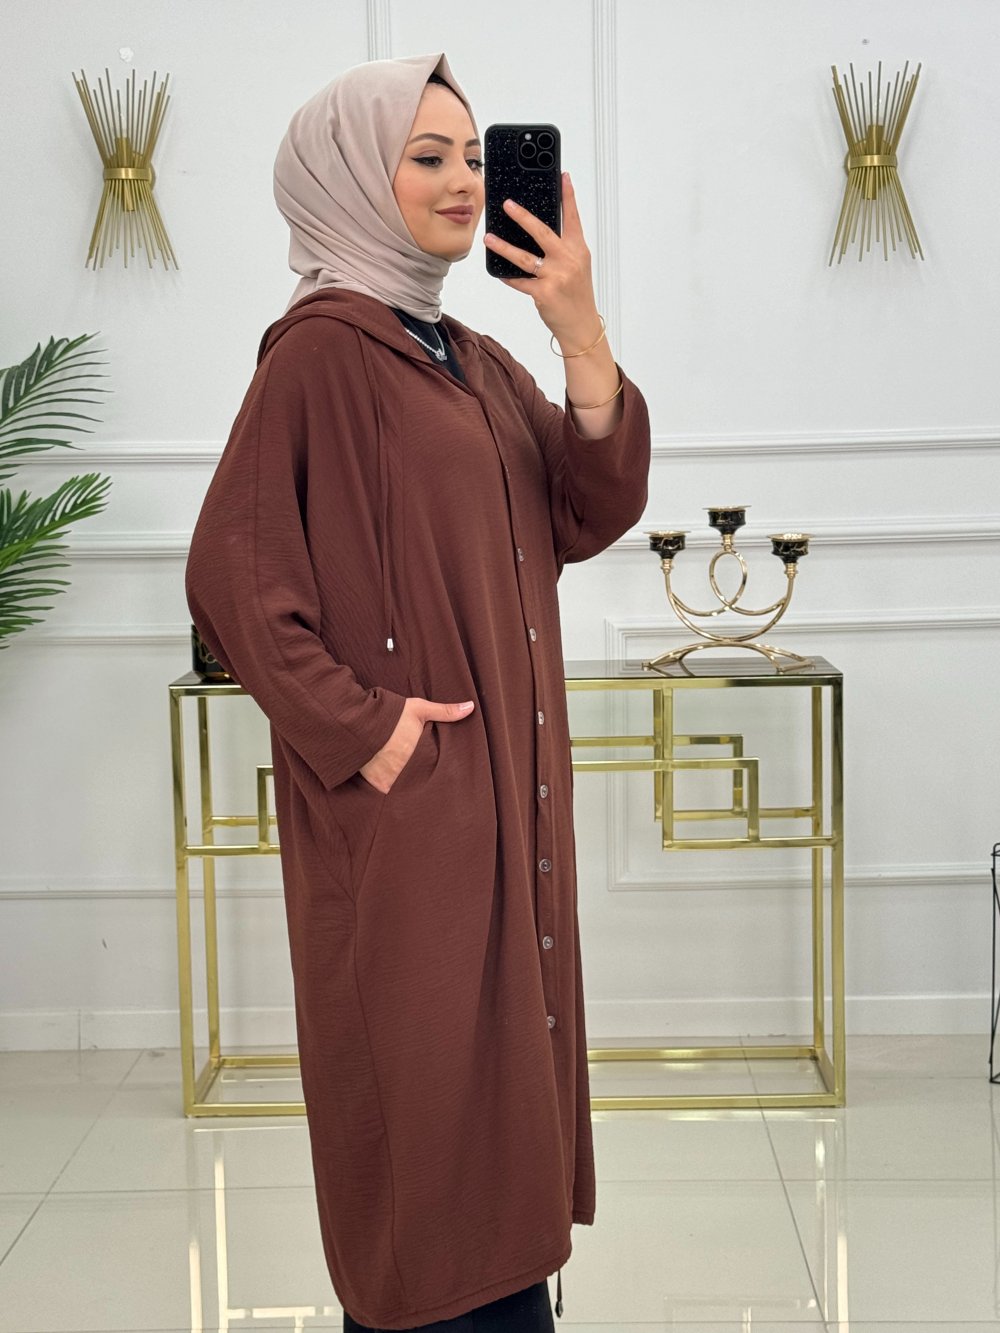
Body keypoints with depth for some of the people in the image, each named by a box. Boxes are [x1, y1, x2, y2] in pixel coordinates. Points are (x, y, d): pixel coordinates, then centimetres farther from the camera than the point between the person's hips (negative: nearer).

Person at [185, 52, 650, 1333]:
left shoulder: (476, 360, 14)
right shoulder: (320, 351, -11)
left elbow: (593, 512, 3)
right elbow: (232, 571, -16)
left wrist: (580, 332, -7)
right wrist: (358, 725, -18)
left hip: (507, 795, 8)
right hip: (406, 805, -8)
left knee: (498, 1075, 16)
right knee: (427, 1079, 0)